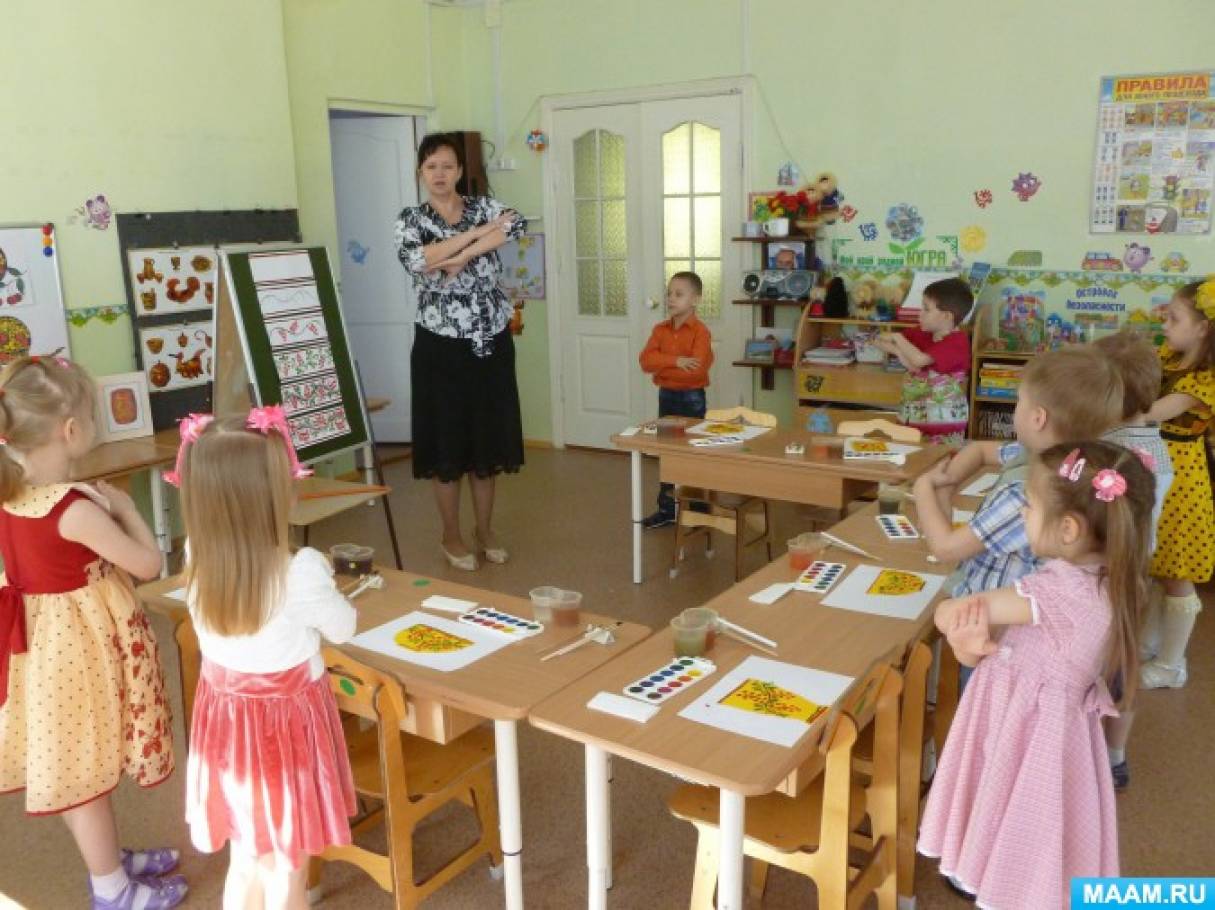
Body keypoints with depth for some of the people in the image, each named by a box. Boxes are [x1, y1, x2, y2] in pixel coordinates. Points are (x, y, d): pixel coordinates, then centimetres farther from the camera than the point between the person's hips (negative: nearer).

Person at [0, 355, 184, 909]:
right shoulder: (75, 508, -27)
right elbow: (148, 564, -19)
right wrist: (124, 508, -6)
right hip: (80, 642, -8)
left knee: (70, 764, 21)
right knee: (85, 767, 8)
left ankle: (108, 860, 42)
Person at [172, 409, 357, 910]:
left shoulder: (197, 558, -13)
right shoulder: (301, 572, -27)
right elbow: (343, 629, -7)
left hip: (225, 727, 5)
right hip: (286, 729, -5)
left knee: (244, 864, 24)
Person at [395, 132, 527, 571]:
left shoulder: (483, 205, 6)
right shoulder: (411, 220, 0)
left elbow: (518, 225, -17)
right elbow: (415, 260, -22)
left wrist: (461, 256, -21)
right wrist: (481, 231, -18)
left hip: (491, 343, 2)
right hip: (442, 347, -2)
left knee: (490, 437, 9)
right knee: (447, 440, 3)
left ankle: (485, 530, 24)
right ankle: (451, 535, 20)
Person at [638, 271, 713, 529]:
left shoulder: (701, 332, -14)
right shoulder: (661, 329, 4)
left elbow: (695, 369, -26)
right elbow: (646, 359, -10)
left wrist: (661, 366, -16)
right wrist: (675, 361, -25)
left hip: (691, 398, -6)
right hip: (665, 396, 6)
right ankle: (666, 508, 23)